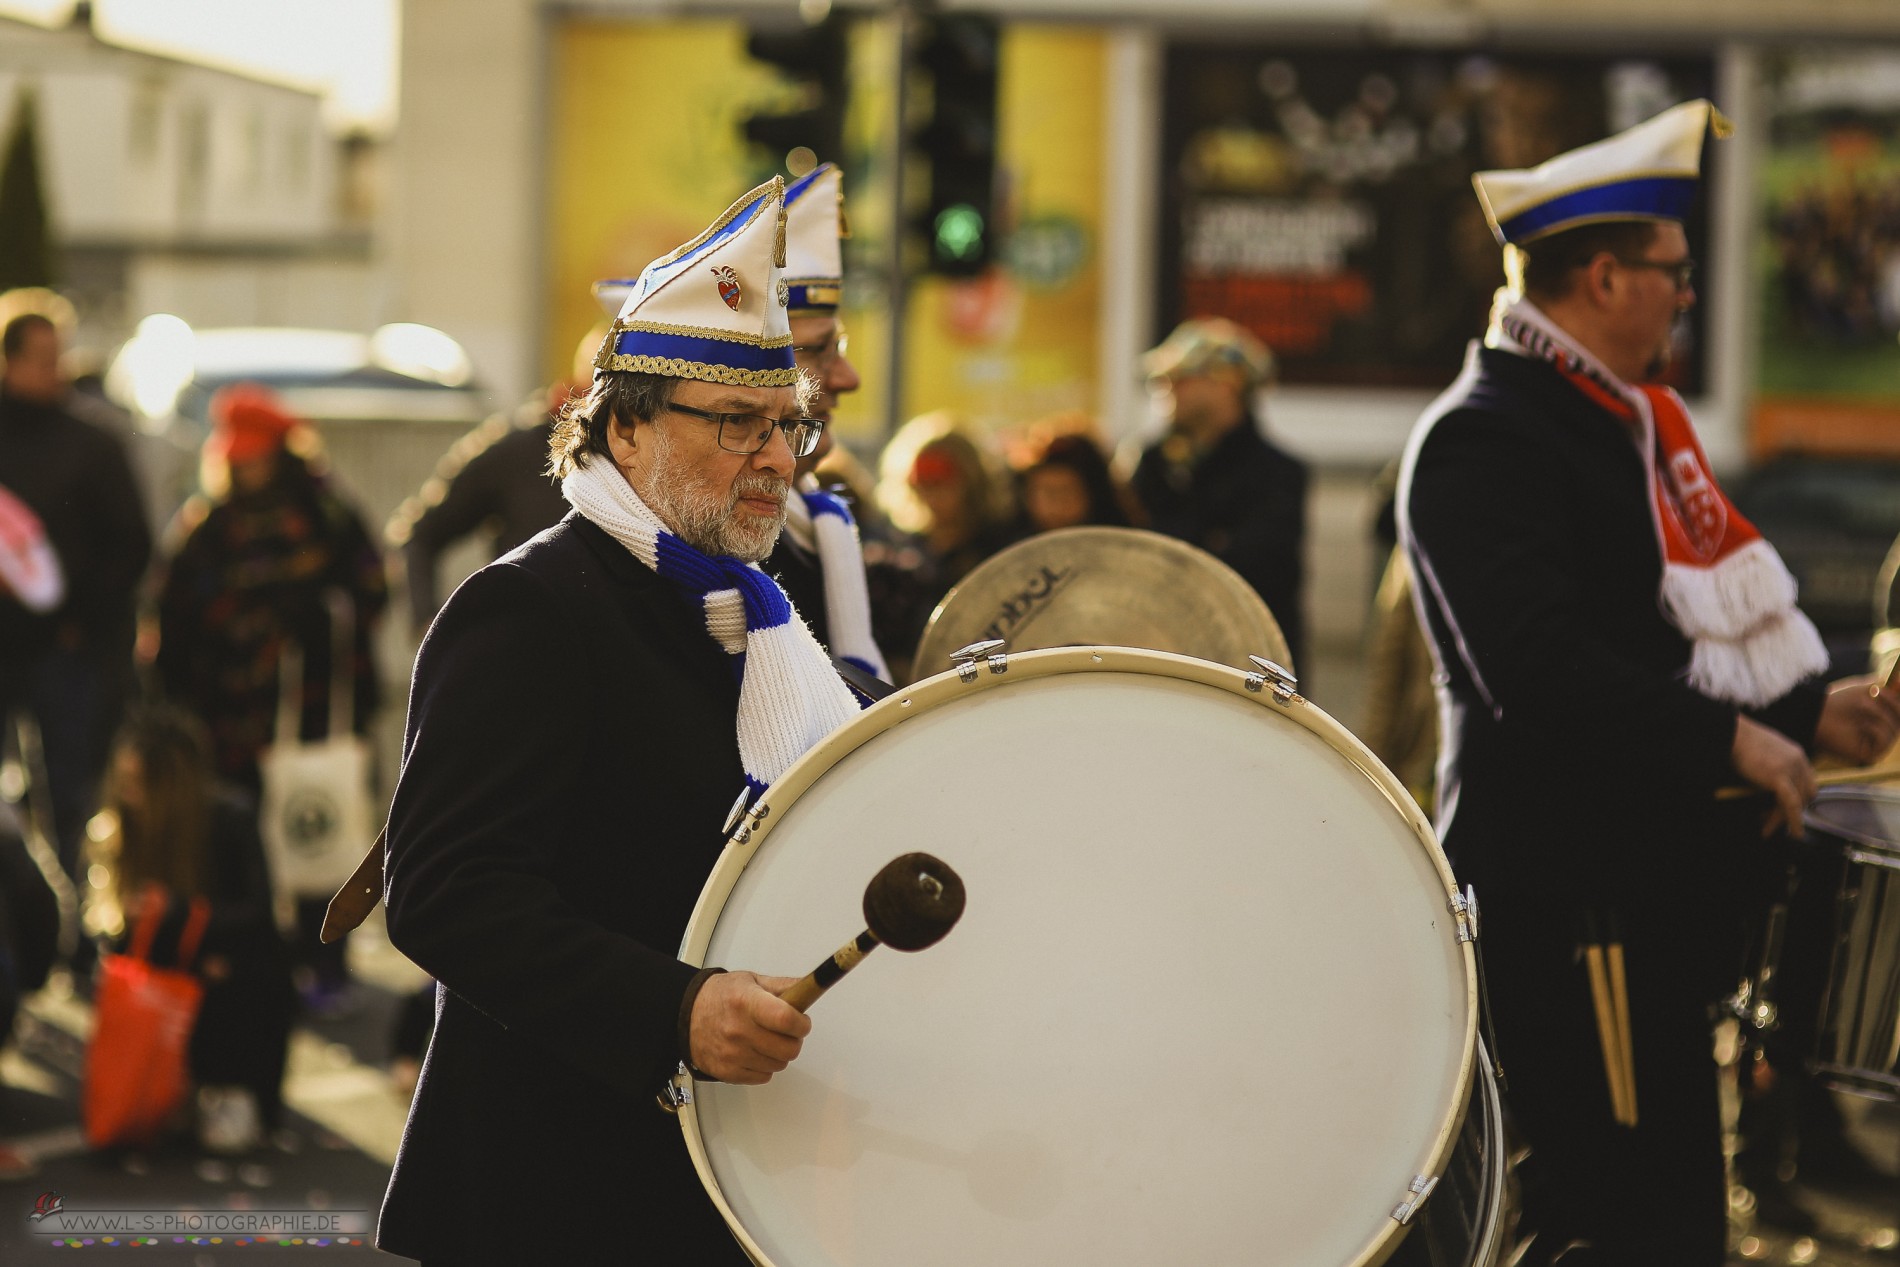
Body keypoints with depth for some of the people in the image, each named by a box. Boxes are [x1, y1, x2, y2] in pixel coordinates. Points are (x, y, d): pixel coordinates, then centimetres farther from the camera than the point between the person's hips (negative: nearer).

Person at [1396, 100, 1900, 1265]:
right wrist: (1728, 739, -21)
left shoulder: (1629, 425, 18)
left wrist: (1805, 711, 12)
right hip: (1574, 896, -10)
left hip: (1654, 880, 10)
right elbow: (1537, 666, -25)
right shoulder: (1485, 443, -14)